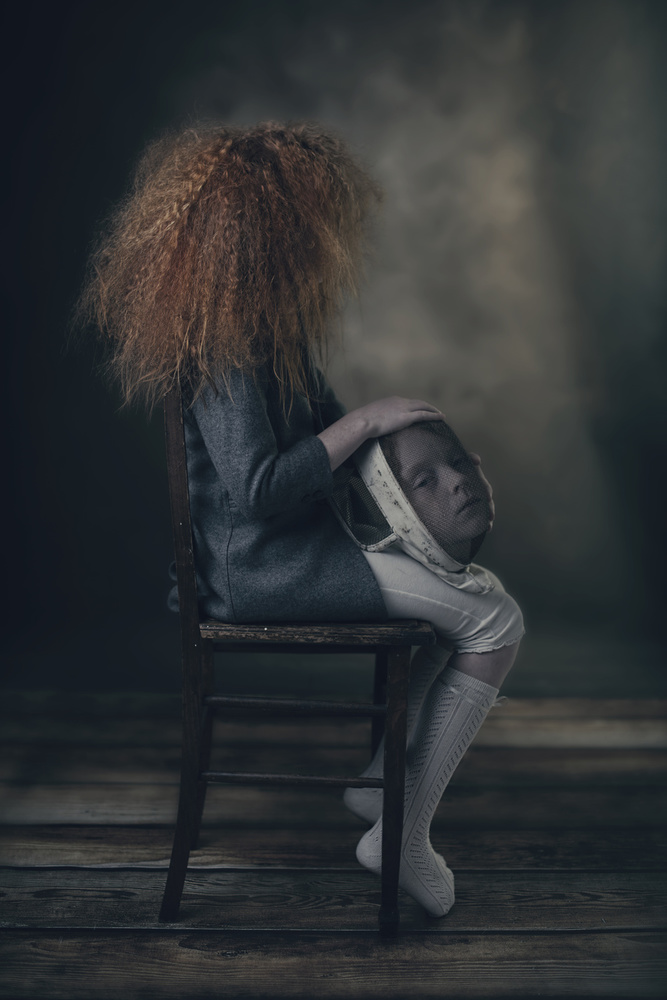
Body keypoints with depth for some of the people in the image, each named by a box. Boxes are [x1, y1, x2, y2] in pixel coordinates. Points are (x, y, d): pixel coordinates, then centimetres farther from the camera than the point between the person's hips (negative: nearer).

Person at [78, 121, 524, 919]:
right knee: (495, 623, -8)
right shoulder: (227, 345, -24)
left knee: (466, 580, 19)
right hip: (258, 565, -10)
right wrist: (366, 422, -20)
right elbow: (258, 488, -29)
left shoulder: (267, 316, 8)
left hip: (288, 539, 10)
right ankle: (402, 836, 3)